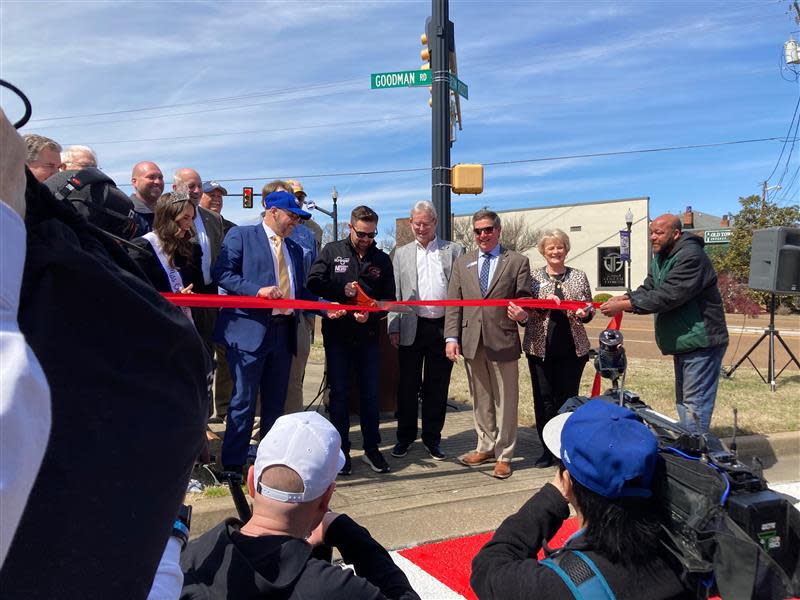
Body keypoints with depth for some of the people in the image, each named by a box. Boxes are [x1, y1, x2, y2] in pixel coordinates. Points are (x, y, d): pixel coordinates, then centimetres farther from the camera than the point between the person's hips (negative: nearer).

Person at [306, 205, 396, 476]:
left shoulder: (382, 259, 6)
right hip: (337, 334, -1)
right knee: (339, 393, 7)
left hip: (368, 335, 1)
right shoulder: (332, 251, 2)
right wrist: (342, 290, -13)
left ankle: (372, 449, 22)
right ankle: (341, 451, 18)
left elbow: (389, 298, 3)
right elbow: (313, 283, -5)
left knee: (370, 393, 8)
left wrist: (371, 313, -15)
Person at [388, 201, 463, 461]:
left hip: (443, 328, -1)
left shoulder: (454, 250, 6)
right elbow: (394, 293, 8)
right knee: (408, 385, 8)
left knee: (437, 386, 8)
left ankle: (432, 438, 22)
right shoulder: (401, 254, 10)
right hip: (411, 328, 1)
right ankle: (405, 436, 23)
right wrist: (393, 328, 0)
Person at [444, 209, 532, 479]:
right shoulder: (462, 262, 11)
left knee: (505, 400, 5)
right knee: (480, 399, 14)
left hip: (503, 340, -3)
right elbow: (453, 303, 7)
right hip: (472, 342, 3)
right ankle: (486, 447, 29)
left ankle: (503, 455, 18)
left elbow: (524, 298, 3)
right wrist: (452, 337, -2)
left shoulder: (517, 261, 3)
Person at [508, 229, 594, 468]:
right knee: (543, 398, 4)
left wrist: (584, 313, -12)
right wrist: (521, 315, -20)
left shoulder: (579, 276, 7)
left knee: (568, 397, 7)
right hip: (540, 347, 0)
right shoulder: (533, 277, 4)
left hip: (572, 347, 1)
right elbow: (526, 311, 2)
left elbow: (589, 309, 9)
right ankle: (547, 449, 17)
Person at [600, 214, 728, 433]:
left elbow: (666, 296, -28)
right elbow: (648, 289, 6)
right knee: (683, 400, 18)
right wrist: (624, 297, -16)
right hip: (682, 342, 10)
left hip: (701, 342, -10)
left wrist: (624, 305, -28)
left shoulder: (691, 257, -22)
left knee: (695, 402, -6)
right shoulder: (659, 258, 11)